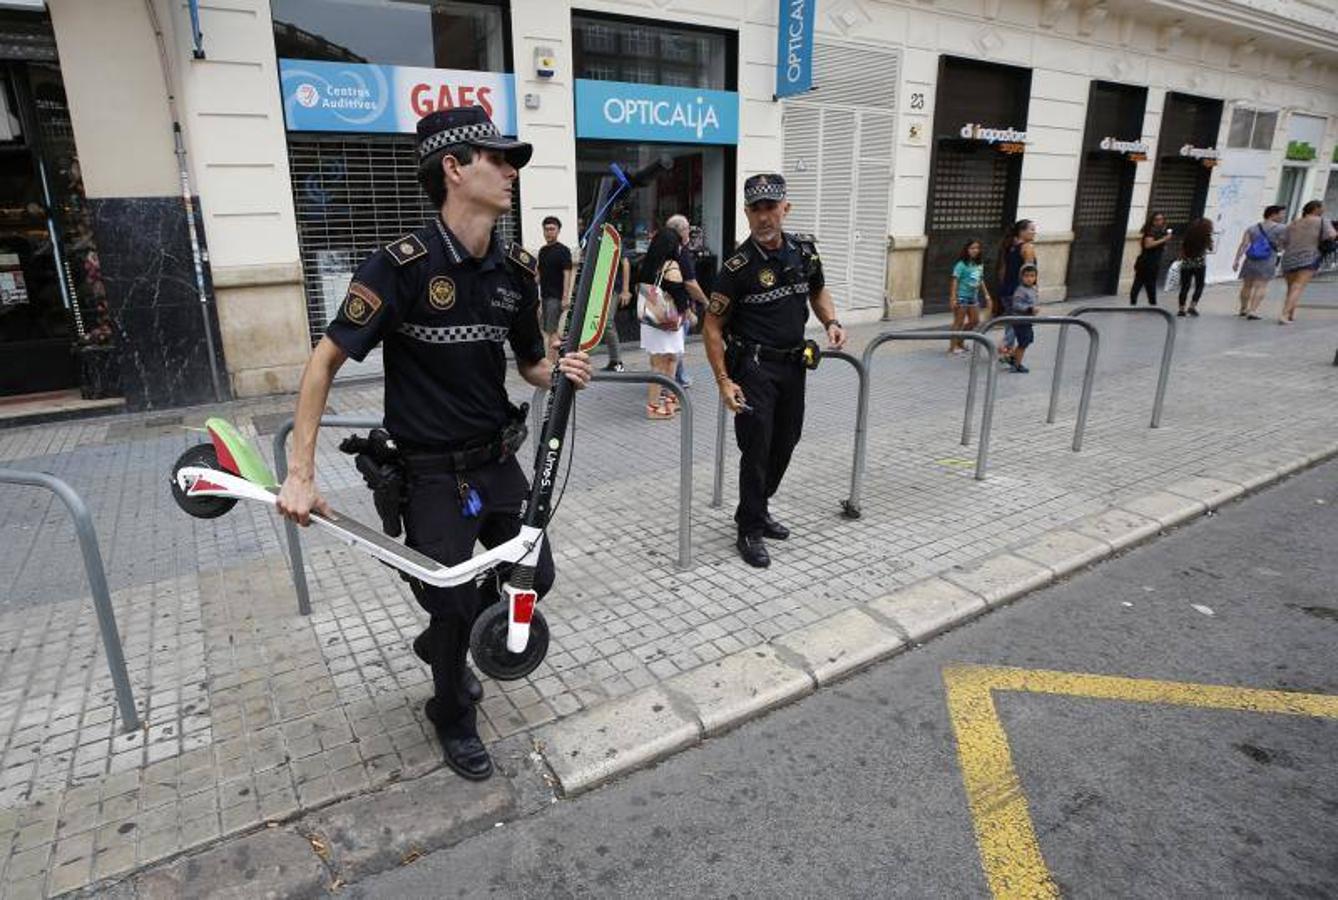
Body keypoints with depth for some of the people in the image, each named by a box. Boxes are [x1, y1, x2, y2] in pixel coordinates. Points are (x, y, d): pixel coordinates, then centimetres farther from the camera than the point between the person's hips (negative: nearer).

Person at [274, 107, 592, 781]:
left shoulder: (516, 269, -1)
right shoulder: (403, 265, -19)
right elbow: (325, 361, -14)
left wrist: (562, 373, -12)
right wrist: (300, 473, -16)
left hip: (496, 460, 6)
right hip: (431, 473, -6)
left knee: (535, 579, 14)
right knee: (454, 604, 4)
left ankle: (441, 643, 43)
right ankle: (453, 717, 36)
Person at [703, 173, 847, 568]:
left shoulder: (804, 248, 3)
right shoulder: (738, 266, -13)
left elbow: (818, 291, 21)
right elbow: (712, 326, -10)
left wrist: (831, 322, 1)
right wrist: (723, 380, -16)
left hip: (793, 363, 6)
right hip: (754, 367, -6)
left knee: (785, 442, 14)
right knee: (757, 446, -6)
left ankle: (756, 510, 33)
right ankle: (749, 531, 8)